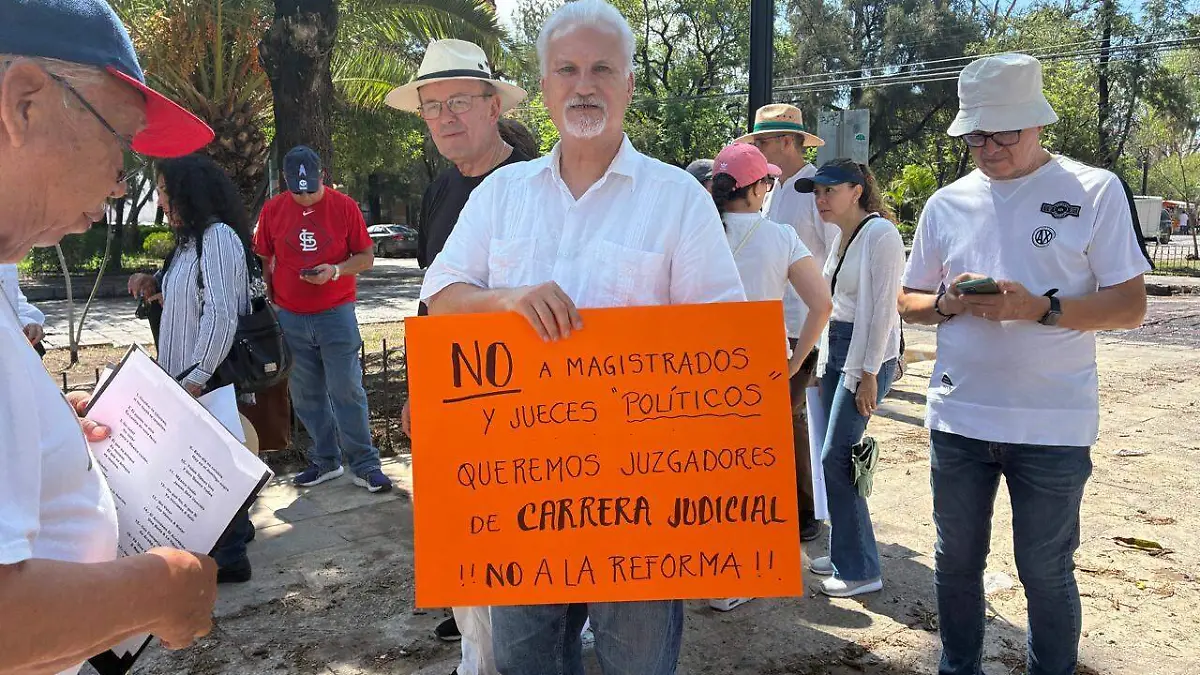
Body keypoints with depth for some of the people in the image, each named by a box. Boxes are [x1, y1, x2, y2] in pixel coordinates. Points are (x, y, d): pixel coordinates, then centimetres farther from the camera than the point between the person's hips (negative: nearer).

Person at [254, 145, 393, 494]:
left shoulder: (344, 206, -3)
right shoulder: (272, 210, 4)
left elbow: (367, 256, 1)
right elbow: (263, 261, 13)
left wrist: (335, 270, -17)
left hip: (336, 312, -3)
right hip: (290, 318, 3)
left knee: (347, 390, -4)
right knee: (306, 396, 8)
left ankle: (365, 465, 4)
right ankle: (326, 461, 21)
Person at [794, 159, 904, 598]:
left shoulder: (880, 234, -13)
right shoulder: (842, 236, 13)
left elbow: (883, 308, -17)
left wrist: (869, 375, -18)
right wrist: (825, 361, 16)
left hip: (867, 357, -8)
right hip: (836, 351, 9)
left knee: (836, 458, -9)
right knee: (837, 457, 10)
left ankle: (861, 570, 2)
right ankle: (845, 552, 22)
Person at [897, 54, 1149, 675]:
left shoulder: (1094, 191, -3)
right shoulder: (947, 203, 7)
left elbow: (1131, 305, -5)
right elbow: (908, 300, 13)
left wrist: (1039, 308, -21)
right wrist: (948, 303, -9)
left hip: (1052, 425, -3)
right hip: (958, 417, 4)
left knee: (1046, 573, 8)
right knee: (956, 562, 15)